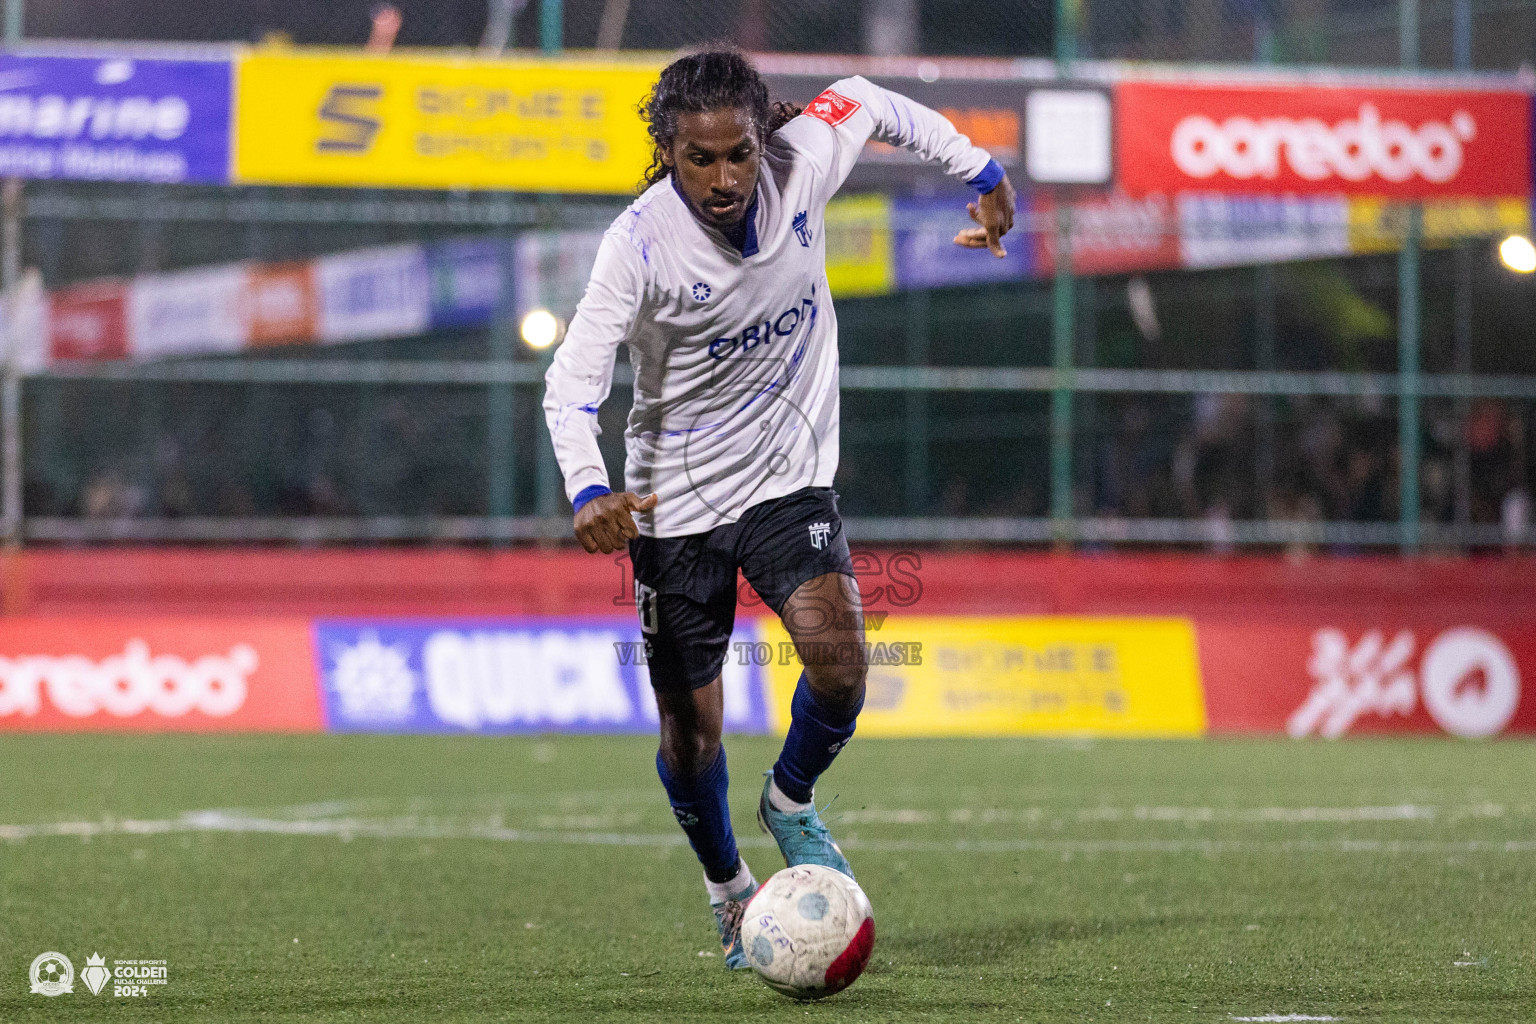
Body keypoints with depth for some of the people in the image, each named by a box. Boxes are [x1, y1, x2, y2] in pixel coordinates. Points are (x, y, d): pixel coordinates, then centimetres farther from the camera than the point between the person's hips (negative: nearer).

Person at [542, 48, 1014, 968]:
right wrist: (589, 490, -42)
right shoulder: (642, 242, -22)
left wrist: (982, 172, 17)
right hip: (676, 503, -2)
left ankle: (792, 802, 10)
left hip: (790, 477, 2)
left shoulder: (803, 160, -13)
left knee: (839, 659, -22)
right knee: (691, 731, 4)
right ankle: (729, 891, 33)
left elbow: (869, 102, 9)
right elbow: (573, 378, -25)